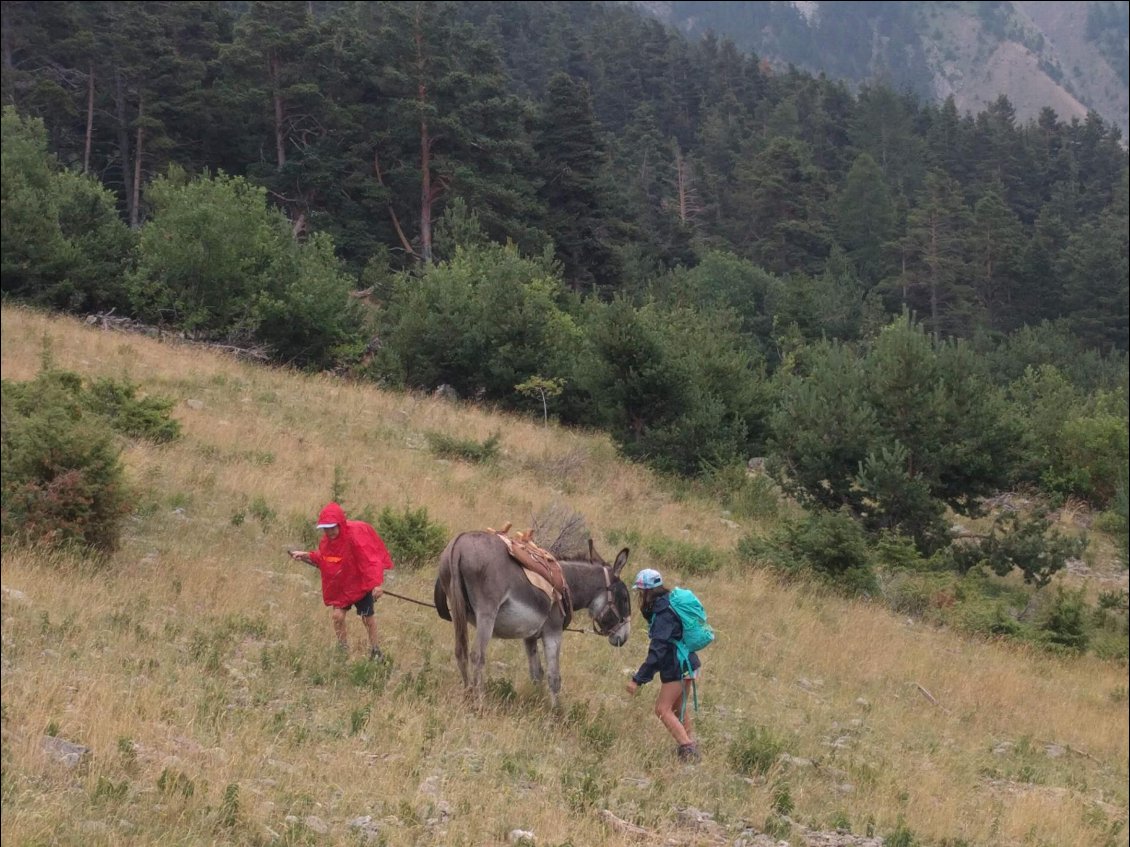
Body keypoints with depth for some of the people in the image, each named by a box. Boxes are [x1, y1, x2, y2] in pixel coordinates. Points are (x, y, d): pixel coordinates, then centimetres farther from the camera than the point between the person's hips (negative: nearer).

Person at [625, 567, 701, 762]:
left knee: (663, 709, -5)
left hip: (677, 667, -10)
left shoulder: (663, 613, -23)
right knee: (679, 708, 22)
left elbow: (658, 650, -29)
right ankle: (691, 744, 30)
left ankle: (688, 748, -6)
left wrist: (638, 679, -29)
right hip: (685, 663, 10)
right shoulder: (667, 605, 7)